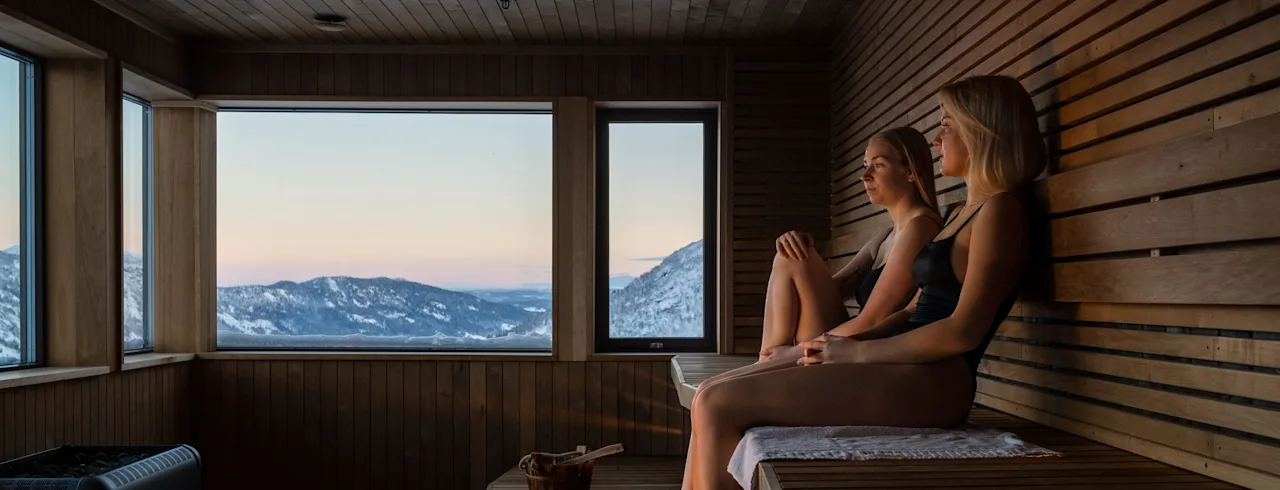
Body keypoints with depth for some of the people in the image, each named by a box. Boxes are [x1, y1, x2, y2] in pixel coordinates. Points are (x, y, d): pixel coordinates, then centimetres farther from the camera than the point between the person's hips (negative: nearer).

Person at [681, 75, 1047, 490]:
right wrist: (845, 343, 3)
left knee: (719, 405, -19)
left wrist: (858, 351, -10)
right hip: (899, 367, 10)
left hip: (932, 382, -10)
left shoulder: (1000, 209, -7)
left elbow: (963, 331, -17)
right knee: (709, 397, 0)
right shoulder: (965, 213, 23)